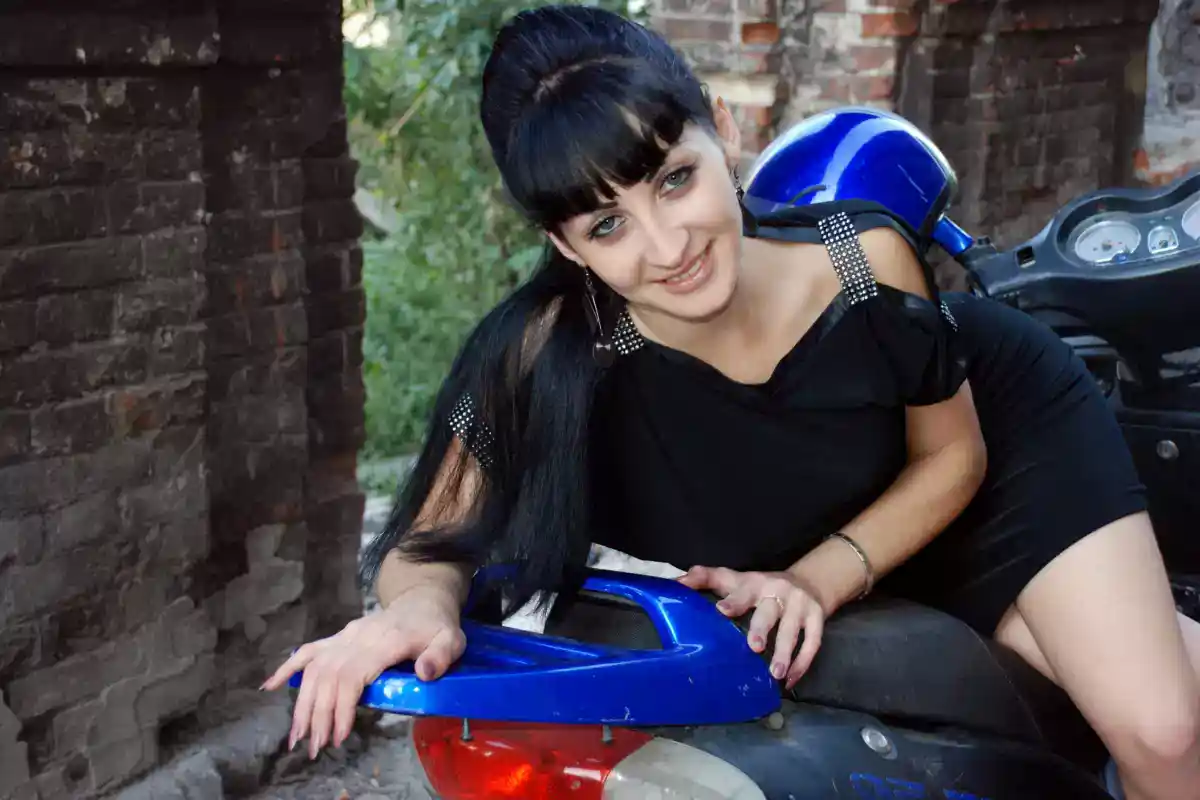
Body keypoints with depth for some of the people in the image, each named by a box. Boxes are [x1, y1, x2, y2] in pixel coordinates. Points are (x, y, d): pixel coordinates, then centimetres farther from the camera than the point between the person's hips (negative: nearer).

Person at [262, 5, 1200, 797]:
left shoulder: (867, 258, -35)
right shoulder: (547, 347, -36)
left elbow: (953, 453, -16)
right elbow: (431, 537, -26)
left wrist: (821, 576, -30)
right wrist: (421, 607, -50)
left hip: (1002, 420, -1)